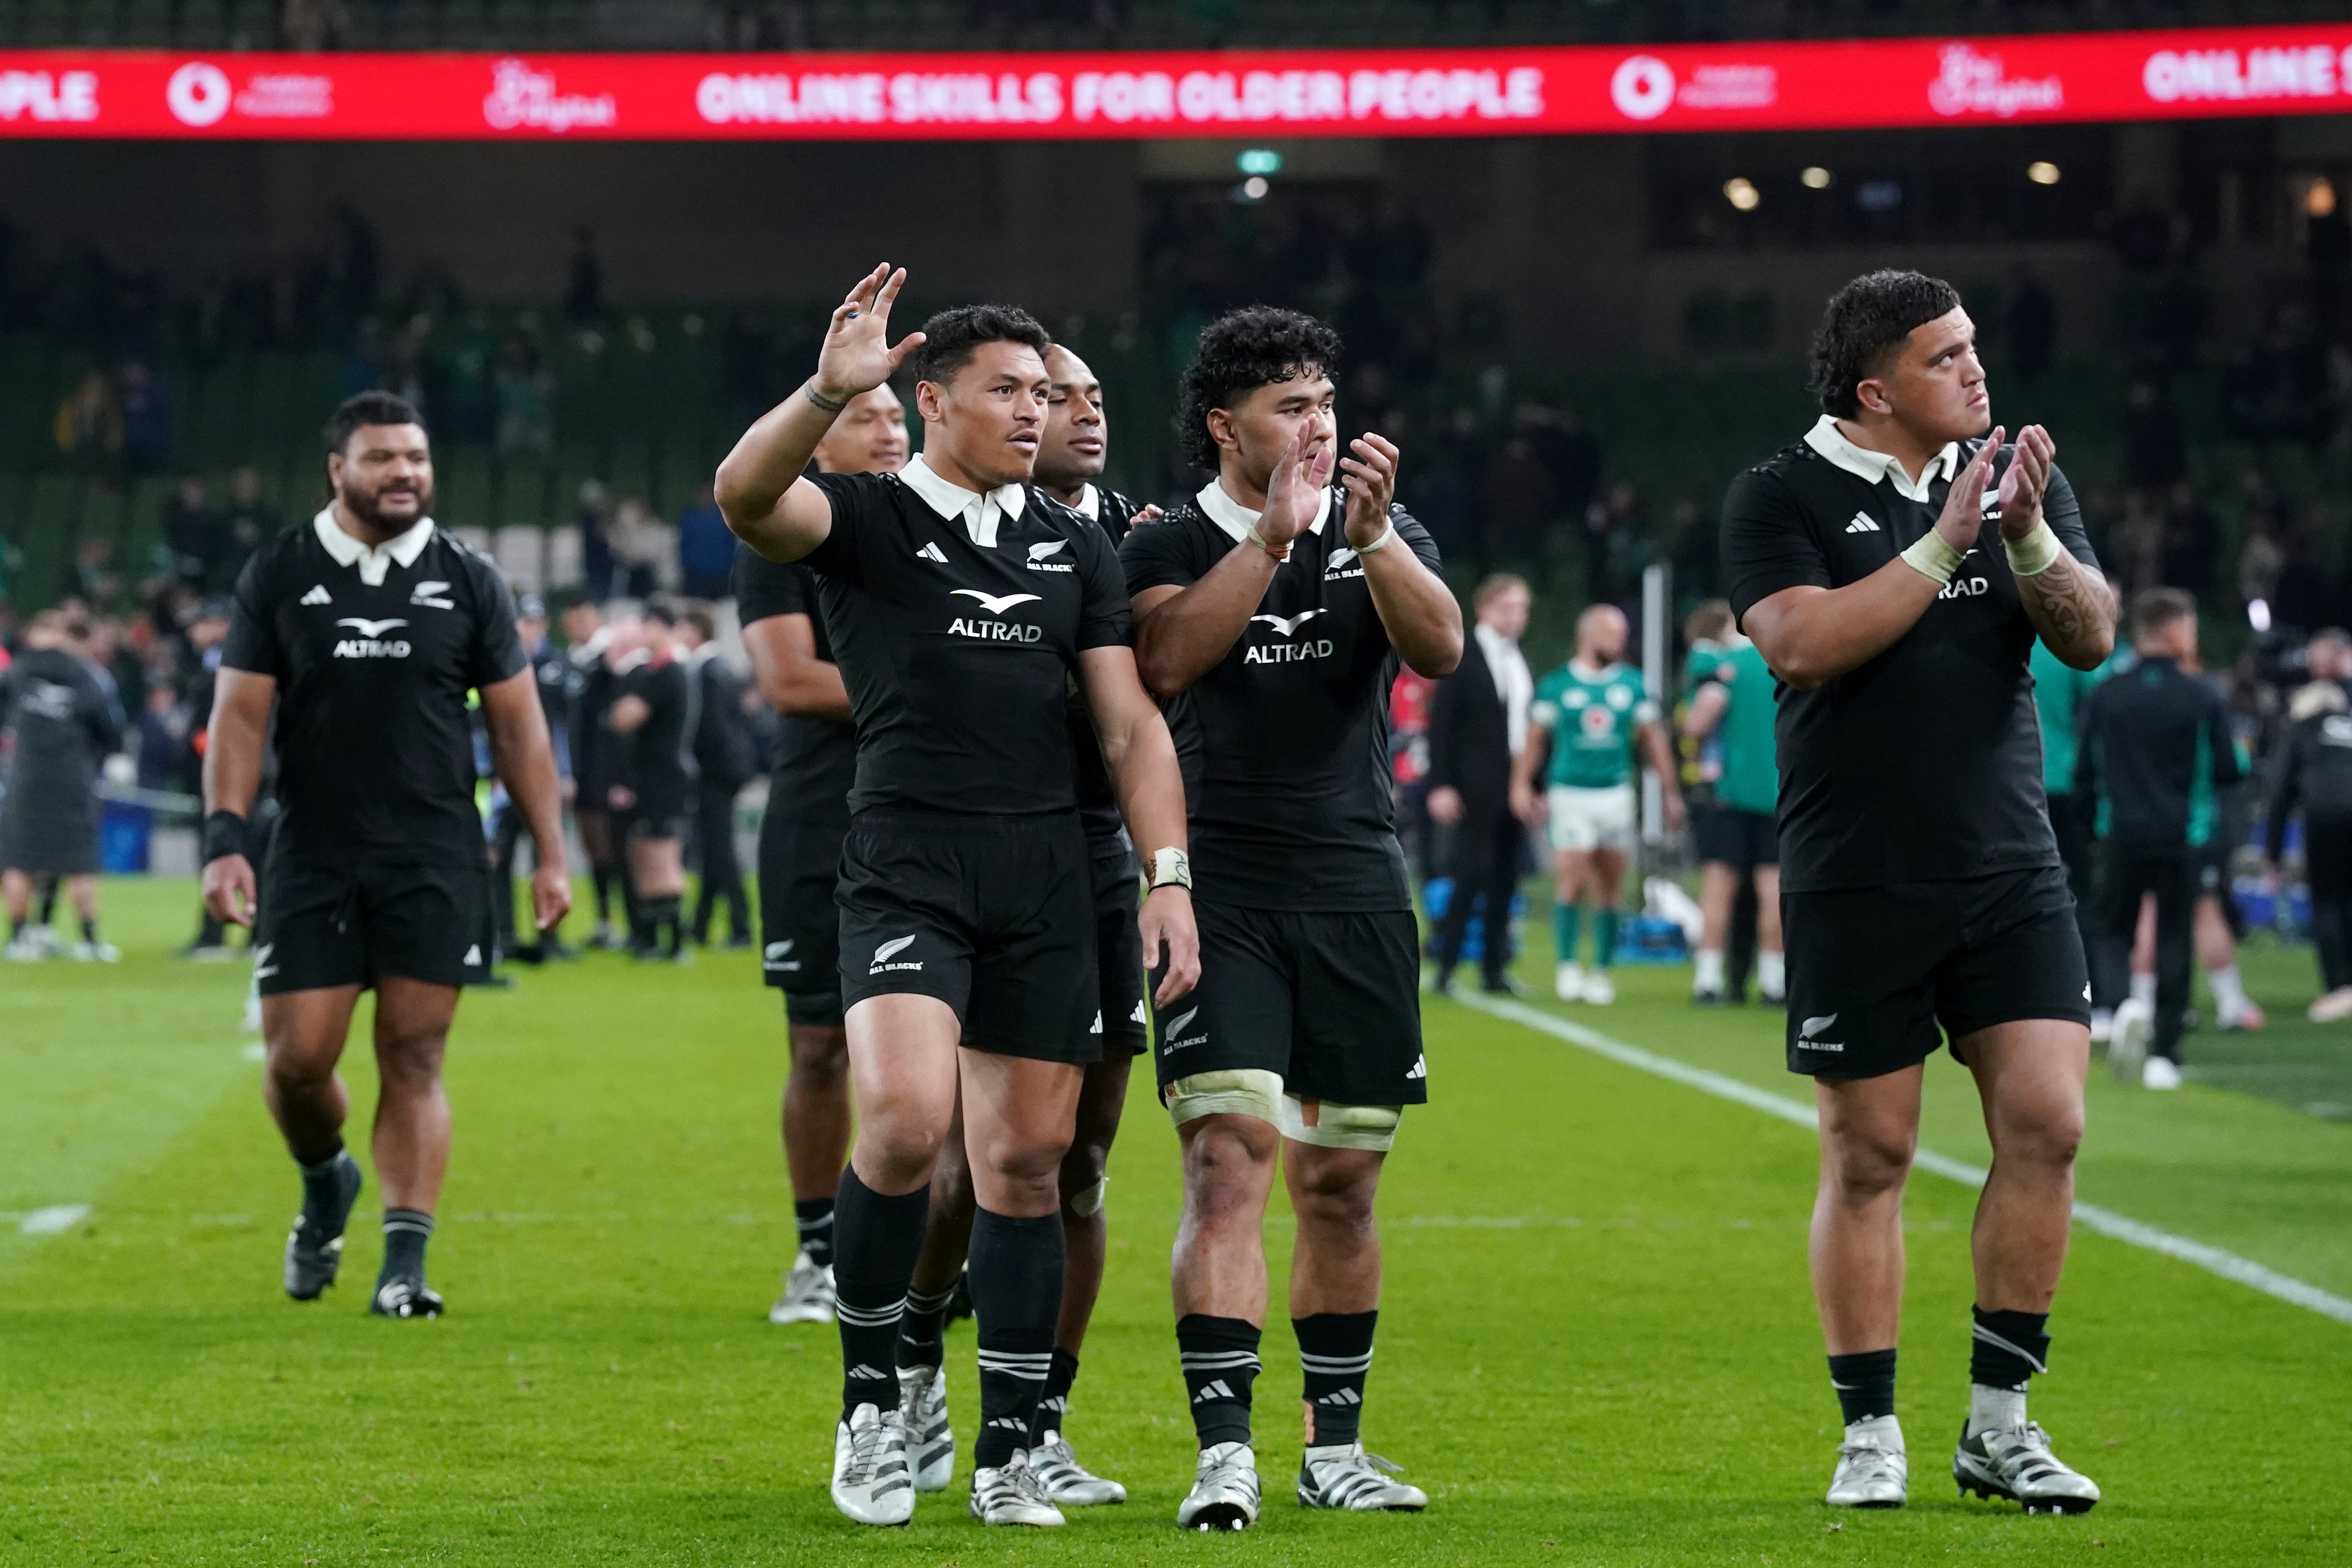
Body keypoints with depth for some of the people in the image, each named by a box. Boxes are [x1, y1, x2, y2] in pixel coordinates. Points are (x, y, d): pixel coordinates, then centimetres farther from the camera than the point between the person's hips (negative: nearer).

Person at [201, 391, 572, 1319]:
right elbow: (240, 716, 3)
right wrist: (225, 840, -9)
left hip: (435, 861, 0)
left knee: (414, 1060, -4)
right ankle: (325, 1183, 29)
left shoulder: (468, 581, 6)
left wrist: (550, 854, 5)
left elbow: (518, 723, 9)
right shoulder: (279, 577, 4)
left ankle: (404, 1264, -3)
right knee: (297, 1059, -3)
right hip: (312, 860, 0)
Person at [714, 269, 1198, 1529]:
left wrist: (1168, 874, 1)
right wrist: (828, 392, -36)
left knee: (1027, 1160, 4)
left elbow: (1130, 721, 12)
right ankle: (870, 1399, -2)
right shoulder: (867, 518, 2)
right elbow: (745, 494, -19)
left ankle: (1007, 1457, 12)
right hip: (907, 866, -4)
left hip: (1046, 876, 4)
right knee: (906, 1119, -22)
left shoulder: (1076, 547, 15)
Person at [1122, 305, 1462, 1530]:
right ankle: (1223, 1452, -20)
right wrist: (1276, 530, -20)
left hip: (1356, 898, 3)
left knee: (1340, 1182, 9)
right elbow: (1167, 658, -16)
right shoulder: (1172, 545, 4)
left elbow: (1440, 648, -8)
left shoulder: (1382, 539, 11)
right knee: (1230, 1157, -16)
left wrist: (1371, 535, -22)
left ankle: (1335, 1445, 21)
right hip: (1219, 897, -3)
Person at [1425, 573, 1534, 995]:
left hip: (1517, 783, 6)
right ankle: (1446, 966, -5)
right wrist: (1441, 785, -14)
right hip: (1477, 787, -6)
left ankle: (1494, 968, 9)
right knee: (1472, 874, -9)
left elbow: (1530, 726, 16)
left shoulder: (1521, 662, 14)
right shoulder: (1462, 658, -4)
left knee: (1505, 881, 5)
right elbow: (1441, 723, -7)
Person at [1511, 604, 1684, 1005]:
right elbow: (1535, 738, 5)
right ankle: (1566, 966, -2)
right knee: (1571, 880, -12)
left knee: (1609, 892, 3)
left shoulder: (1633, 685, 7)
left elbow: (1653, 740, 12)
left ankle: (1601, 971, 11)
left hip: (1617, 795, 2)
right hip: (1569, 795, -2)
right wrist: (1521, 786, -1)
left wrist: (1671, 792, 9)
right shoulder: (1557, 685, 0)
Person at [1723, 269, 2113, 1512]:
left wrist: (2029, 537, -18)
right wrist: (1943, 545, -21)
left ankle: (1998, 1423, 5)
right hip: (1854, 884, -3)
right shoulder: (1782, 499, -2)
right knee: (1868, 1156, 1)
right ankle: (1871, 1437, 11)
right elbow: (1803, 644, -17)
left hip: (2009, 871, 3)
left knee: (2046, 1126, -6)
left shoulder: (2020, 480, 9)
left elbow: (2089, 640, 0)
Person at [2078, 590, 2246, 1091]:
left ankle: (2123, 1005, -18)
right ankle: (2164, 1054, 6)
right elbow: (2229, 771, -4)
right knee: (2173, 941, 8)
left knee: (2113, 931, 13)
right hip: (2183, 838, -1)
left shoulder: (2105, 696, -1)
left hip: (2120, 837, 1)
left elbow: (2084, 773, 2)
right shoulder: (2204, 700, -7)